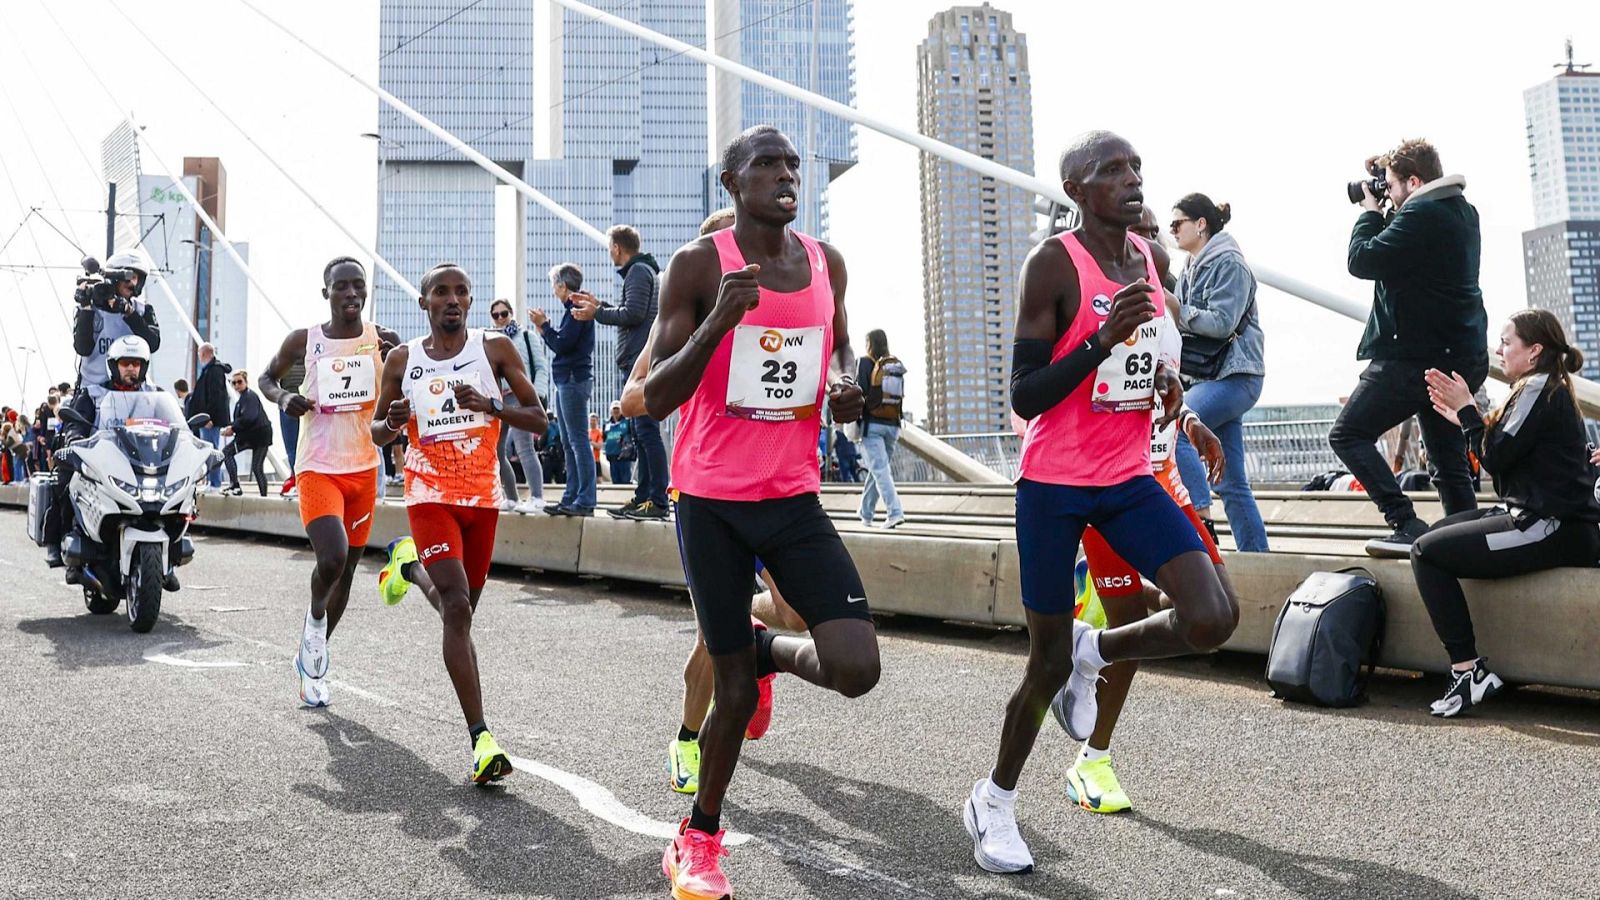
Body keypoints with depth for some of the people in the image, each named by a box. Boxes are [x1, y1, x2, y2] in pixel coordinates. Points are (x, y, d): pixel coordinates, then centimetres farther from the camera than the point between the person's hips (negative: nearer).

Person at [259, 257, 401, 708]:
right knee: (332, 559, -24)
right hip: (318, 469, -3)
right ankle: (315, 615, 10)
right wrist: (282, 397, -8)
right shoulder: (303, 341, -3)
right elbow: (267, 377, 13)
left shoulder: (381, 339, 0)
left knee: (346, 572, 12)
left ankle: (312, 655, 33)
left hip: (364, 469, 3)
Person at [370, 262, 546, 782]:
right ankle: (480, 738, -17)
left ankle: (408, 565, 49)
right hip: (430, 495, -2)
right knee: (457, 609, -17)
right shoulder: (402, 360, 2)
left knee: (460, 608, 16)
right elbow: (377, 434, 12)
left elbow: (538, 420, -1)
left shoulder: (495, 349, 0)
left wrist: (490, 405, -18)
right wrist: (393, 423, -12)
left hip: (482, 496, 2)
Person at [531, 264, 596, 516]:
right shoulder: (574, 308, 18)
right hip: (567, 380, 10)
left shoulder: (577, 308, -10)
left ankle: (585, 500, -11)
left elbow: (562, 345, -15)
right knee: (569, 443, 10)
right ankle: (571, 498, 14)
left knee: (577, 441, -10)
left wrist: (543, 325, -4)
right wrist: (544, 327, 12)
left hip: (574, 379, -10)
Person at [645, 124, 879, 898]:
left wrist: (846, 382, 1)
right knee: (734, 690, 3)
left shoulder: (827, 262, 5)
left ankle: (767, 649, 23)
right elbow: (655, 400, -13)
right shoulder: (698, 266, -9)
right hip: (712, 501, -3)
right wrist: (719, 321, -28)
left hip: (795, 499, 4)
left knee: (856, 669, -13)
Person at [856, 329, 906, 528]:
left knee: (879, 469, -9)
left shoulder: (865, 363, -3)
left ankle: (895, 512, -23)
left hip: (872, 423, -5)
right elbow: (901, 396, 10)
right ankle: (866, 514, 25)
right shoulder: (897, 365, 11)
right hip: (892, 425, 5)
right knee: (877, 469, 15)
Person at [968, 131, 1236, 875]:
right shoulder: (1052, 264, -13)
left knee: (1212, 620, -13)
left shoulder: (1152, 259, 8)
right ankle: (994, 800, 28)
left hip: (1129, 479, 6)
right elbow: (1023, 398, -16)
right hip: (1054, 485, -5)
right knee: (1048, 660, 4)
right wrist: (1101, 339, -27)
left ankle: (1093, 652, 18)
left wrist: (1168, 385, 3)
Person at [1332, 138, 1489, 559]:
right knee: (1449, 463, 13)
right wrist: (1383, 215, 12)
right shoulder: (1463, 211, 15)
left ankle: (1407, 526, -11)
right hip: (1464, 357, 10)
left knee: (1348, 434, -3)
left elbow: (1362, 261, -16)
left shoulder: (1420, 214, -16)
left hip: (1418, 356, -9)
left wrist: (1370, 212, -1)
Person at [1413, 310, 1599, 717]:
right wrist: (1464, 419, 12)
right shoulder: (1549, 389, 20)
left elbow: (1496, 458, -13)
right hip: (1546, 519, 11)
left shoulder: (1539, 387, -10)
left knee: (1426, 551, -14)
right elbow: (1505, 453, 17)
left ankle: (1468, 669, -15)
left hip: (1553, 531, -11)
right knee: (1439, 530, 17)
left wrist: (1467, 409, -4)